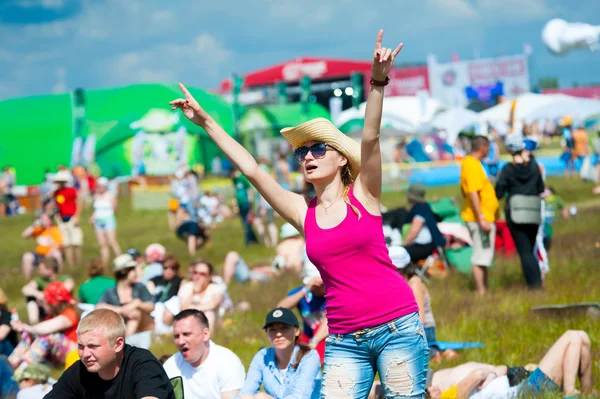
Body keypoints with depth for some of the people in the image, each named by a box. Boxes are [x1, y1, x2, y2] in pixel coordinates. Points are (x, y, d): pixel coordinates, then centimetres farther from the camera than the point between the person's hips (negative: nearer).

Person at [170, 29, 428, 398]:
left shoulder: (363, 195, 2)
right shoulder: (303, 214, 10)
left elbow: (370, 139, -12)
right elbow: (251, 169, 10)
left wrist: (378, 82, -26)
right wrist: (206, 122, 9)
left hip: (396, 327, -3)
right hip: (344, 340, 3)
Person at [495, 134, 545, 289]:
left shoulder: (507, 169, -7)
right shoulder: (534, 166, 1)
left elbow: (499, 193, -5)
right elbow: (540, 189, 9)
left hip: (515, 213, -3)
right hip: (534, 213, 3)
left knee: (524, 250, -3)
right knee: (530, 249, 15)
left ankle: (535, 283, -12)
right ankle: (537, 281, 11)